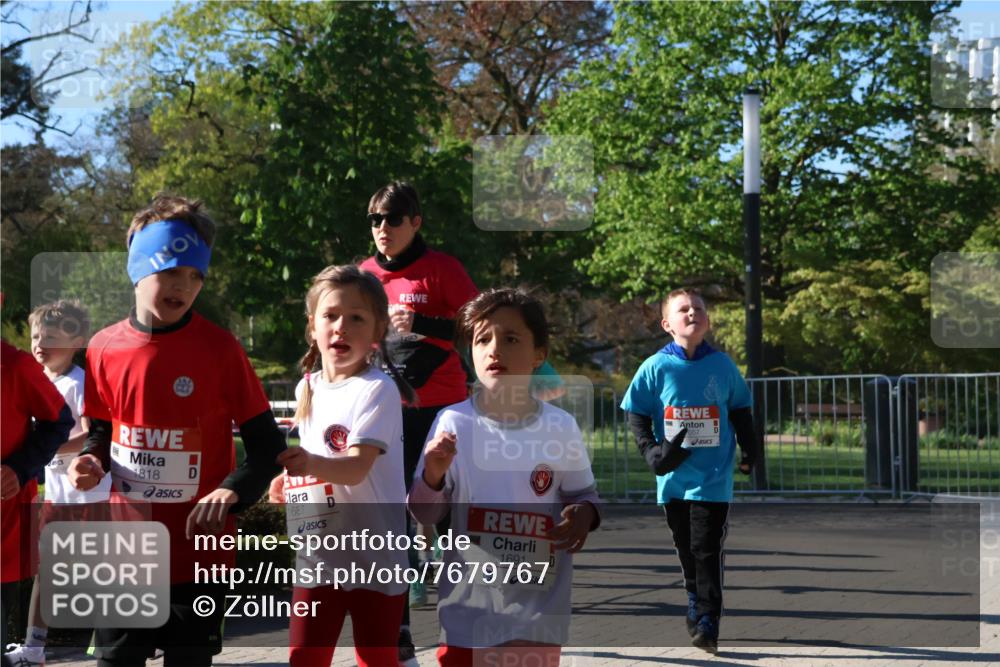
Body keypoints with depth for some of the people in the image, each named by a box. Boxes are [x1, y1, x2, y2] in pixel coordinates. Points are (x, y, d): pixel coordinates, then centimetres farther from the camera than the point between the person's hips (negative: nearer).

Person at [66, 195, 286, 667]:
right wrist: (92, 461, -7)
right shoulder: (104, 349, -1)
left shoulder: (219, 348, -9)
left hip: (199, 545, -3)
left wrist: (231, 491, -23)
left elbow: (267, 443, -7)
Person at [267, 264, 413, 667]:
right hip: (317, 557, 6)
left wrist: (311, 463, -44)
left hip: (374, 557, -6)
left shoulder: (378, 390, -14)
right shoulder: (307, 389, 7)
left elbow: (357, 467, -26)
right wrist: (290, 479, 6)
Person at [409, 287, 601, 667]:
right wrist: (433, 476, -21)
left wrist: (585, 514, -12)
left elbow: (584, 493, 10)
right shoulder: (453, 423, -5)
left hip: (539, 608, 0)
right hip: (468, 609, 0)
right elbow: (424, 514, -1)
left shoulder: (560, 428, -3)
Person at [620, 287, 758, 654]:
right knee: (686, 549, 15)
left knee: (707, 549, -7)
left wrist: (749, 448, 5)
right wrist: (650, 449, -11)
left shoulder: (722, 365, -1)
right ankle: (696, 602, 36)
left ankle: (707, 623, -2)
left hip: (713, 477, -1)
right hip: (674, 475, 2)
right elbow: (636, 413, 2)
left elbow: (740, 409, 12)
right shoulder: (656, 367, -4)